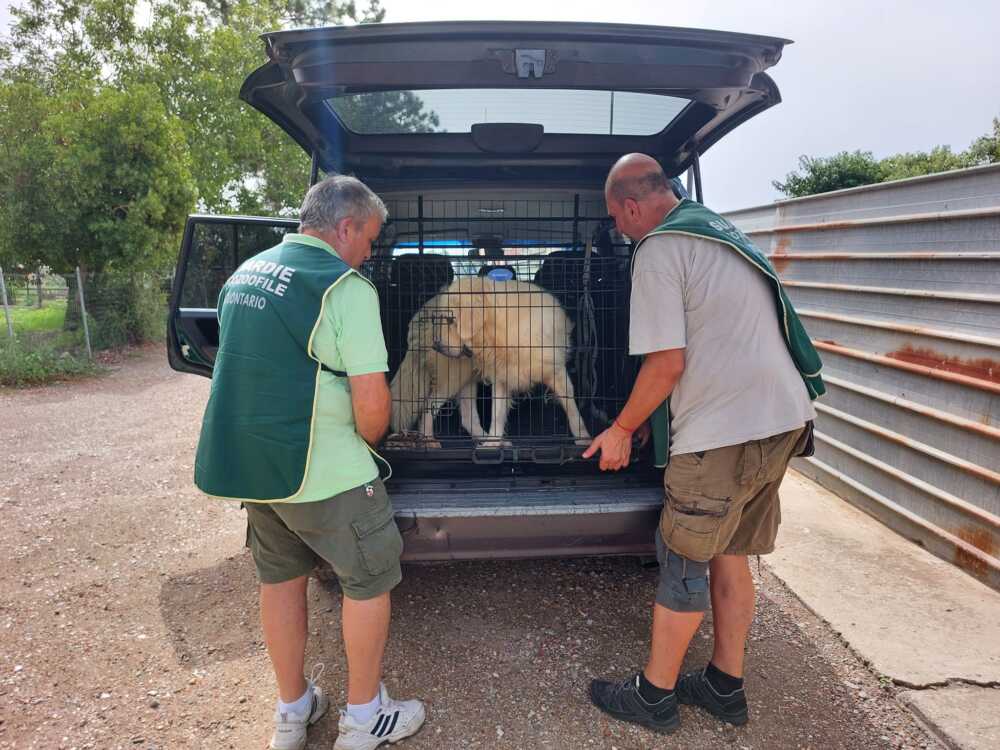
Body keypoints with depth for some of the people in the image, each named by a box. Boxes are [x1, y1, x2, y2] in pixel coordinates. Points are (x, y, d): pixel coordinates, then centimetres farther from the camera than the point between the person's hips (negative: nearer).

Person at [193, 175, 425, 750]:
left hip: (244, 461, 8)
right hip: (323, 474, -8)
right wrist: (367, 442, 2)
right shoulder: (344, 285, -15)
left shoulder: (246, 272, 11)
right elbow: (372, 400, -20)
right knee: (369, 581, 11)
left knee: (281, 578, 21)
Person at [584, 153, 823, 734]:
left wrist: (621, 430, -4)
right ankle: (726, 687, 33)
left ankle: (654, 697, 21)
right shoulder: (719, 230, 17)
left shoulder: (659, 250, -12)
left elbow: (668, 363, -19)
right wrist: (648, 418, 24)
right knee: (729, 555, 19)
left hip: (727, 430, -9)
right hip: (783, 418, 9)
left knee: (683, 561, 5)